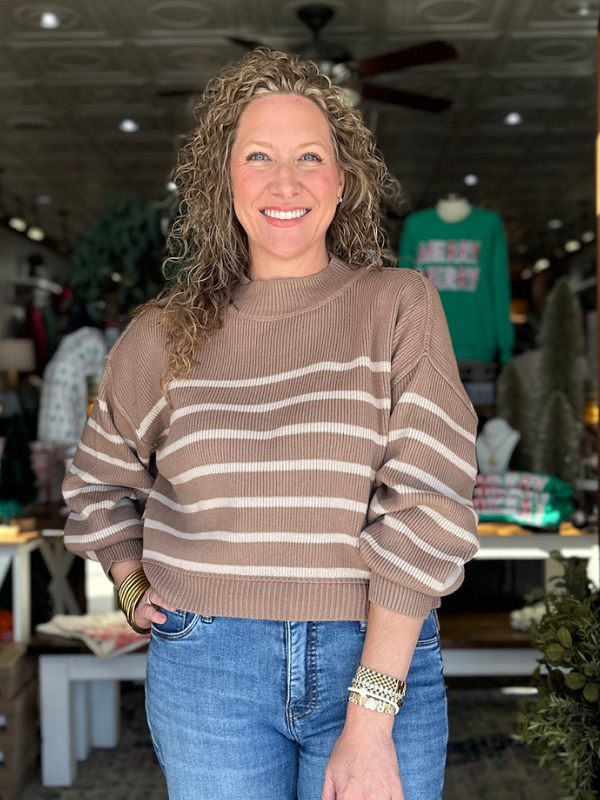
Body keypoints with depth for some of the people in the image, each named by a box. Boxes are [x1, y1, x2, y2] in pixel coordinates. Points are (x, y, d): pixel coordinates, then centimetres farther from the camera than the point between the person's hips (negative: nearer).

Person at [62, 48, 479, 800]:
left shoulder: (400, 307, -5)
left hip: (380, 660, -1)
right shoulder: (169, 332, 2)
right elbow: (100, 484, 19)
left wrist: (370, 720, -15)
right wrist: (134, 592, 6)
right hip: (207, 668, 2)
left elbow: (426, 510, -11)